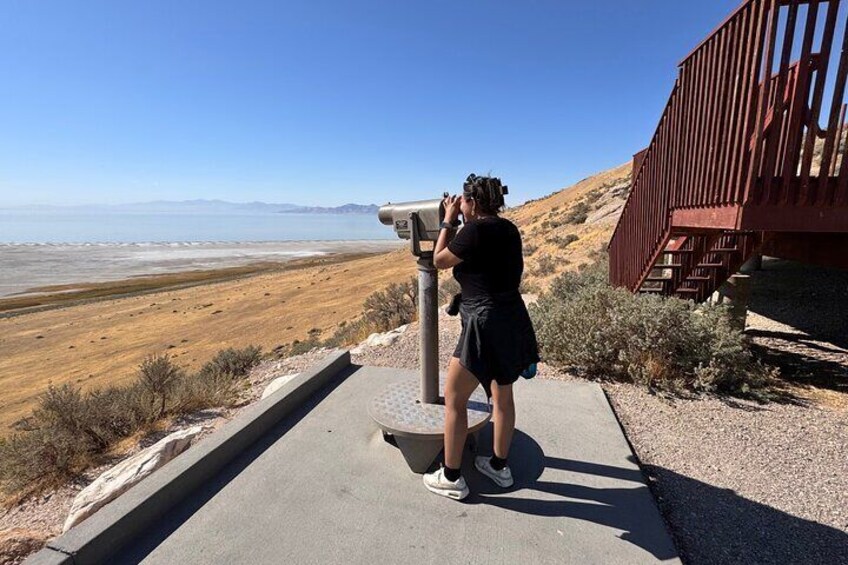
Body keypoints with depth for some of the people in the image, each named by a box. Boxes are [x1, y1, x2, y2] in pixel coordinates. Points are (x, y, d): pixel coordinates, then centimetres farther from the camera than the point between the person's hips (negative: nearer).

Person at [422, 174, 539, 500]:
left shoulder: (475, 231, -17)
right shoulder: (508, 229, 7)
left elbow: (439, 261, -4)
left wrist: (448, 221, 5)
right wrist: (458, 223, 16)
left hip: (486, 326, -9)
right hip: (512, 323, 9)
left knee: (454, 398, 6)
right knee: (503, 396, 21)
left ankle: (451, 478, 20)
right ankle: (499, 466, 39)